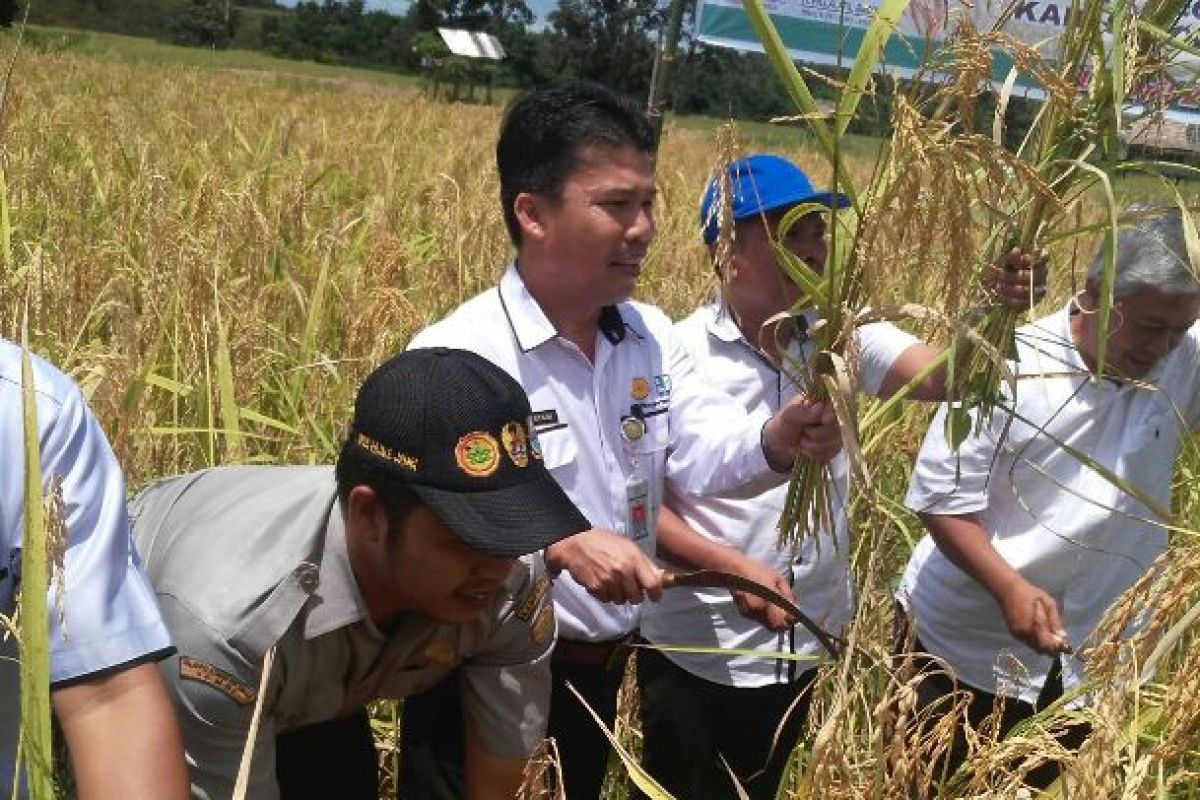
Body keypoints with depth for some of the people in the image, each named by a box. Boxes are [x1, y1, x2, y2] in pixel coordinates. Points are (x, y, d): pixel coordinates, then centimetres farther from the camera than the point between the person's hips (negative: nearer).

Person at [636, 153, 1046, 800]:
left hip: (803, 647, 5)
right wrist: (731, 567, -28)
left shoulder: (844, 336, -5)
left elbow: (948, 377, -18)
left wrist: (996, 312, -37)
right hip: (696, 652, -4)